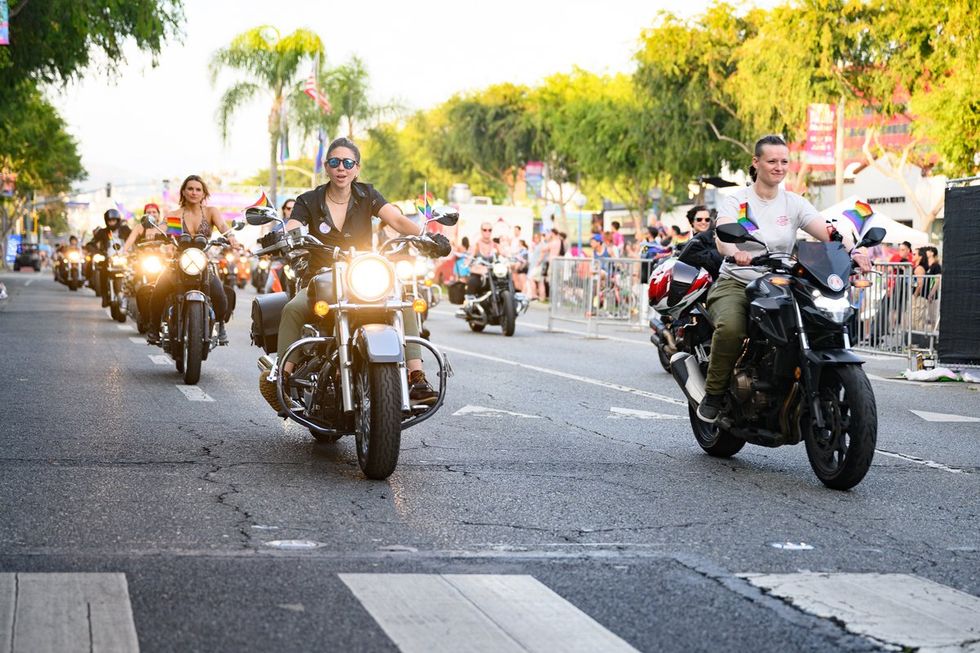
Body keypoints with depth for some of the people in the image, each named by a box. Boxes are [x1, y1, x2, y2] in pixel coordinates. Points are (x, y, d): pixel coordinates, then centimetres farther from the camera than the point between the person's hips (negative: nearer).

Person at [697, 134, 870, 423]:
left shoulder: (794, 204, 10)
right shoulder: (737, 200, 2)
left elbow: (828, 232, -5)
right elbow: (722, 236, -18)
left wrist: (852, 250, -27)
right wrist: (736, 253, -43)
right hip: (735, 283, -3)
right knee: (731, 328, -35)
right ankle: (714, 394, -15)